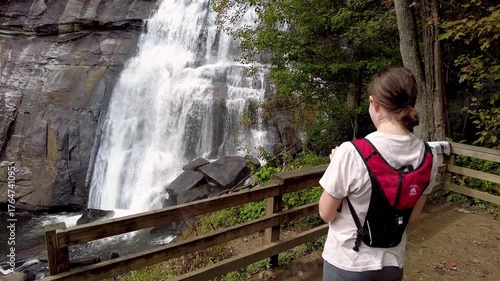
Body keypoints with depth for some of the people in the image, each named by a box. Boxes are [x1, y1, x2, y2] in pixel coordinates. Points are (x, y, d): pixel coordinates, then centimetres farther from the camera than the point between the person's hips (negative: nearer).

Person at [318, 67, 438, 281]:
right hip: (393, 262, 4)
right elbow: (412, 217, 3)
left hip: (348, 263, -4)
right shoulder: (428, 157, -10)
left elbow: (326, 214, -13)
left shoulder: (351, 153, -26)